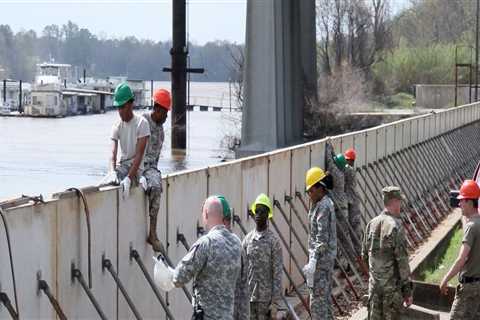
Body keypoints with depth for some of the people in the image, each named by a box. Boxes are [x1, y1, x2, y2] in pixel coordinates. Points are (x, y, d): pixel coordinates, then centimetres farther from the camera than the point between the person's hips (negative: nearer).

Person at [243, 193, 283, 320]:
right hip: (248, 296, 4)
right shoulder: (247, 239, 7)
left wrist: (275, 302, -13)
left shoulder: (273, 241, -6)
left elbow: (278, 274, -8)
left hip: (265, 298, -4)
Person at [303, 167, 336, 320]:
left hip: (321, 258, -10)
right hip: (327, 257, 10)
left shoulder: (323, 206, -18)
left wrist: (313, 262, -22)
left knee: (317, 299, -7)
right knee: (325, 297, 16)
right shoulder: (323, 203, 13)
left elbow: (322, 239, -21)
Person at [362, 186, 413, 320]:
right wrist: (407, 290, -13)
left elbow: (364, 255, 11)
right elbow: (402, 260, -17)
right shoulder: (395, 226, -16)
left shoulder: (372, 224, 4)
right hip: (392, 285, -6)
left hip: (374, 284, 6)